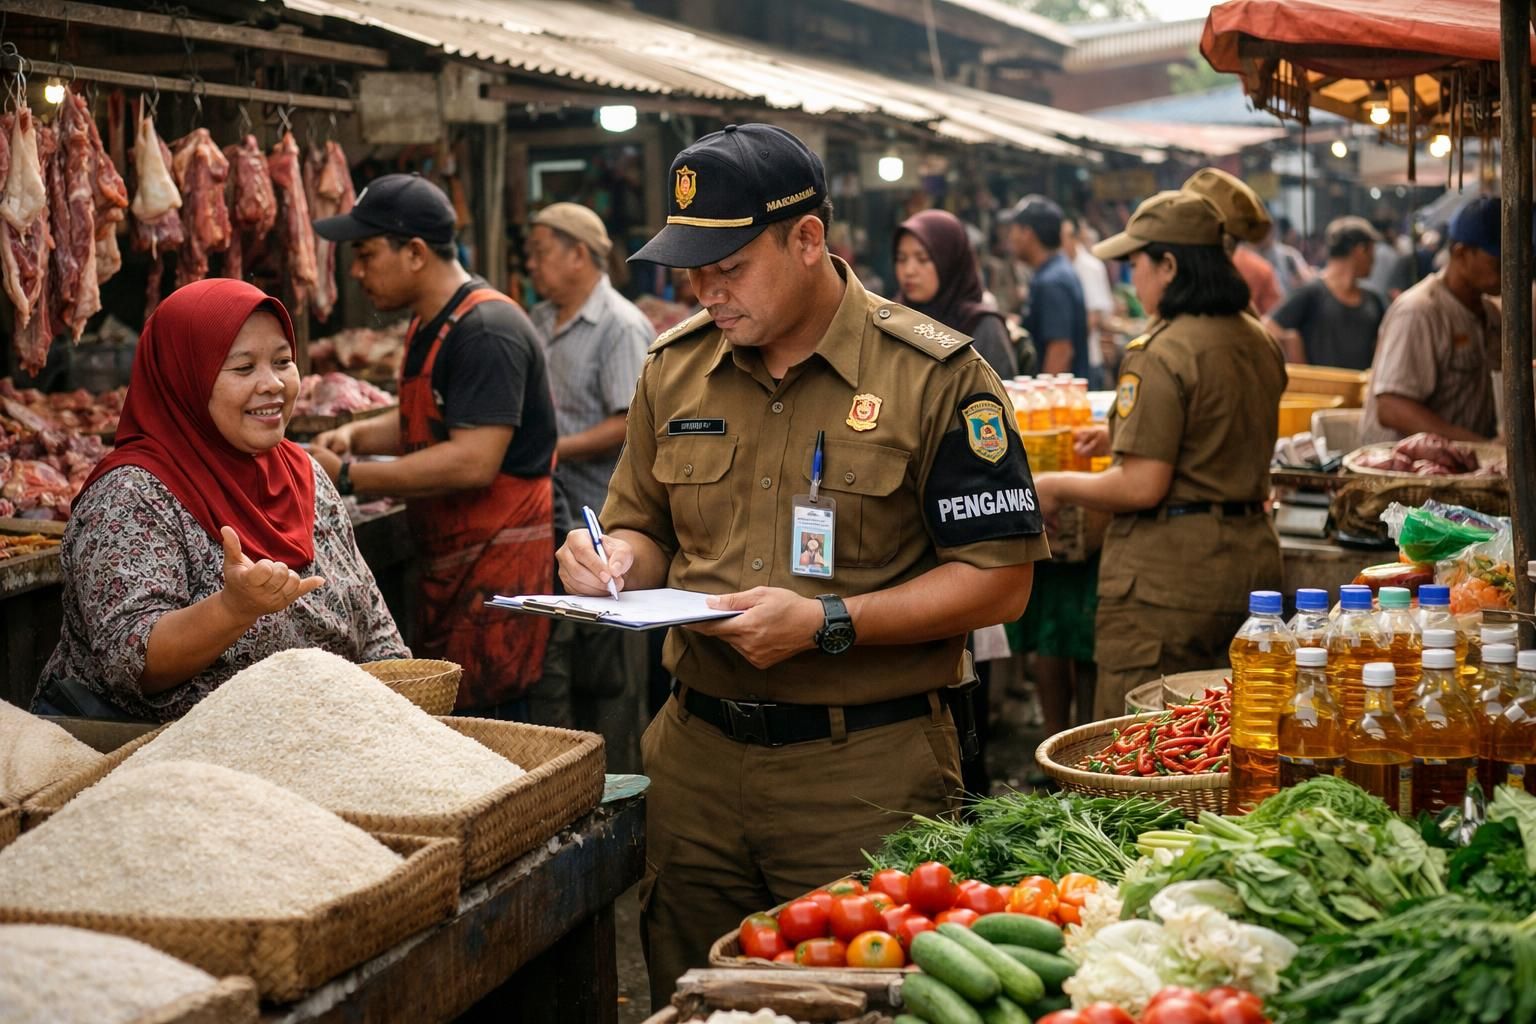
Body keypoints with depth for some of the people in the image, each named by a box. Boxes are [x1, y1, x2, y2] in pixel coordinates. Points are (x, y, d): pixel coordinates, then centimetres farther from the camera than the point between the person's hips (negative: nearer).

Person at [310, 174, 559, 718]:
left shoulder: (487, 331, -18)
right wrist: (356, 436, 8)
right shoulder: (429, 325, 15)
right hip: (447, 561, 10)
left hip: (498, 561, -10)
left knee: (483, 721, -8)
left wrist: (347, 478, -21)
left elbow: (472, 462, -26)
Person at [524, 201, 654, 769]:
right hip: (550, 519, 8)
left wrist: (554, 449, -20)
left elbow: (629, 425, -18)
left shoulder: (622, 327, -11)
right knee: (548, 661, 11)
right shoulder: (539, 322, 14)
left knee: (608, 671, 1)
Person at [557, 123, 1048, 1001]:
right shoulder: (674, 367, 9)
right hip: (698, 756, 5)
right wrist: (618, 560, -3)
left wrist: (827, 623, -18)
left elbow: (999, 581, -9)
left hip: (866, 770, -4)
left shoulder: (936, 375, -7)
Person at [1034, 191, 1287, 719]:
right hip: (1252, 556, 9)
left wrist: (1058, 487, -3)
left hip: (1169, 577, -9)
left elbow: (1142, 487, -19)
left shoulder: (1160, 354, -16)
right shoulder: (1258, 342, 10)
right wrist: (1123, 437, 26)